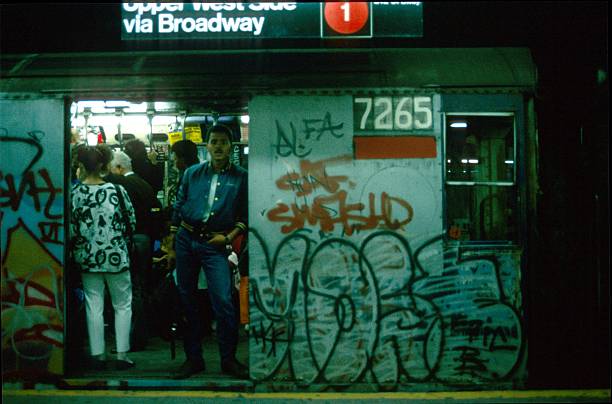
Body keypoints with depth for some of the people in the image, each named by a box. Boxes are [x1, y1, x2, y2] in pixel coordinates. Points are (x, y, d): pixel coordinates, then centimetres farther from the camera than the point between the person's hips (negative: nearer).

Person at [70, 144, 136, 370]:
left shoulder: (74, 193, -8)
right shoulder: (117, 190, -9)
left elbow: (70, 229, -7)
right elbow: (131, 223, -2)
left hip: (88, 257, 1)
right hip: (116, 256, -1)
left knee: (94, 305, 9)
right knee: (122, 305, 10)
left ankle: (98, 354, 11)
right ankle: (122, 355, 8)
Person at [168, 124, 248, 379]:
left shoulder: (241, 178, 1)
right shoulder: (192, 173, 7)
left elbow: (245, 216, 4)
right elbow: (178, 207, 11)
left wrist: (229, 237, -10)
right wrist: (171, 245, 10)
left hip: (214, 244, -3)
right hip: (186, 240, 3)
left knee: (223, 301, -13)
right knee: (187, 300, 7)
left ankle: (228, 360, 2)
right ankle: (193, 358, 19)